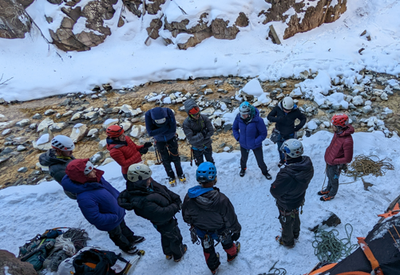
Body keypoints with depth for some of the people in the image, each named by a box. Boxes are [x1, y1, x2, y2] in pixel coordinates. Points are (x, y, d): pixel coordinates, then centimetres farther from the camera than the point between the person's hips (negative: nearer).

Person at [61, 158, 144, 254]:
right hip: (110, 223, -6)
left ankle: (131, 238, 62)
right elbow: (95, 218, -34)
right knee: (117, 234, 25)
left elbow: (110, 188, 1)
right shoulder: (85, 198, -43)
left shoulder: (97, 178, -20)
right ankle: (126, 246, 54)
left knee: (123, 226, 34)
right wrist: (113, 218, -25)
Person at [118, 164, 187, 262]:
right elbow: (162, 214, -39)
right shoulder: (141, 202, -43)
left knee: (166, 236, 32)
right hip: (165, 224, -7)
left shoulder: (148, 184, -18)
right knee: (175, 238, 21)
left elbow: (164, 190, -4)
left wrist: (177, 199, -11)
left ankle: (168, 253, 60)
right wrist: (176, 206, -26)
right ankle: (178, 254, 51)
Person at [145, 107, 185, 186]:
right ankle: (171, 177, 33)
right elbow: (150, 133, -34)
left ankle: (180, 174, 35)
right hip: (159, 141, 0)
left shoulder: (168, 112, -32)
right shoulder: (148, 115, -31)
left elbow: (173, 129, -32)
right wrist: (165, 128, -36)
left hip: (171, 138, 0)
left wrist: (157, 131, -28)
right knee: (165, 159, 11)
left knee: (175, 157, 11)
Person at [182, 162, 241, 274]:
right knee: (227, 242, 33)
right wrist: (236, 230, -1)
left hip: (201, 231, 2)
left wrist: (193, 223, 12)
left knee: (207, 248, 31)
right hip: (220, 231, -2)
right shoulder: (221, 199, -40)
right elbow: (230, 219, -22)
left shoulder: (189, 197, -31)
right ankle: (232, 254, 64)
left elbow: (186, 216, -11)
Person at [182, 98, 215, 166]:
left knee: (211, 163, 25)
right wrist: (202, 135, -28)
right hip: (197, 148, -2)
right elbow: (191, 139, -27)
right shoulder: (186, 123, -24)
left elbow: (211, 131, -16)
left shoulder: (204, 118, -18)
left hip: (207, 146, 2)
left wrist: (198, 136, -22)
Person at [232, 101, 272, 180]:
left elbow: (263, 134, -17)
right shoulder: (238, 117, -19)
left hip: (256, 146, -3)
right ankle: (243, 169, 59)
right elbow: (234, 128, 1)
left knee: (260, 161, 12)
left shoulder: (257, 120, -29)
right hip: (243, 144, 3)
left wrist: (255, 142, -23)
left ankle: (265, 172, 44)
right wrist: (238, 137, -11)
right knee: (244, 159, 27)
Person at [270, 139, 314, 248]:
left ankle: (287, 241, 52)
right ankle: (295, 234, 63)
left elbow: (275, 192, -31)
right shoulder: (308, 165, -23)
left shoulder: (286, 176, -46)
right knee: (295, 217, 35)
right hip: (299, 199, 7)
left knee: (286, 222, 24)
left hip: (286, 205, -6)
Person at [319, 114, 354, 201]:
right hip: (329, 161, 7)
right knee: (329, 177, 29)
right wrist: (328, 152, 4)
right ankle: (328, 189, 54)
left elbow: (348, 159, -27)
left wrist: (333, 161, -20)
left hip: (336, 165, -7)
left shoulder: (347, 141, -36)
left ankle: (331, 194, 44)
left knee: (334, 180, 19)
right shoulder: (337, 132, -11)